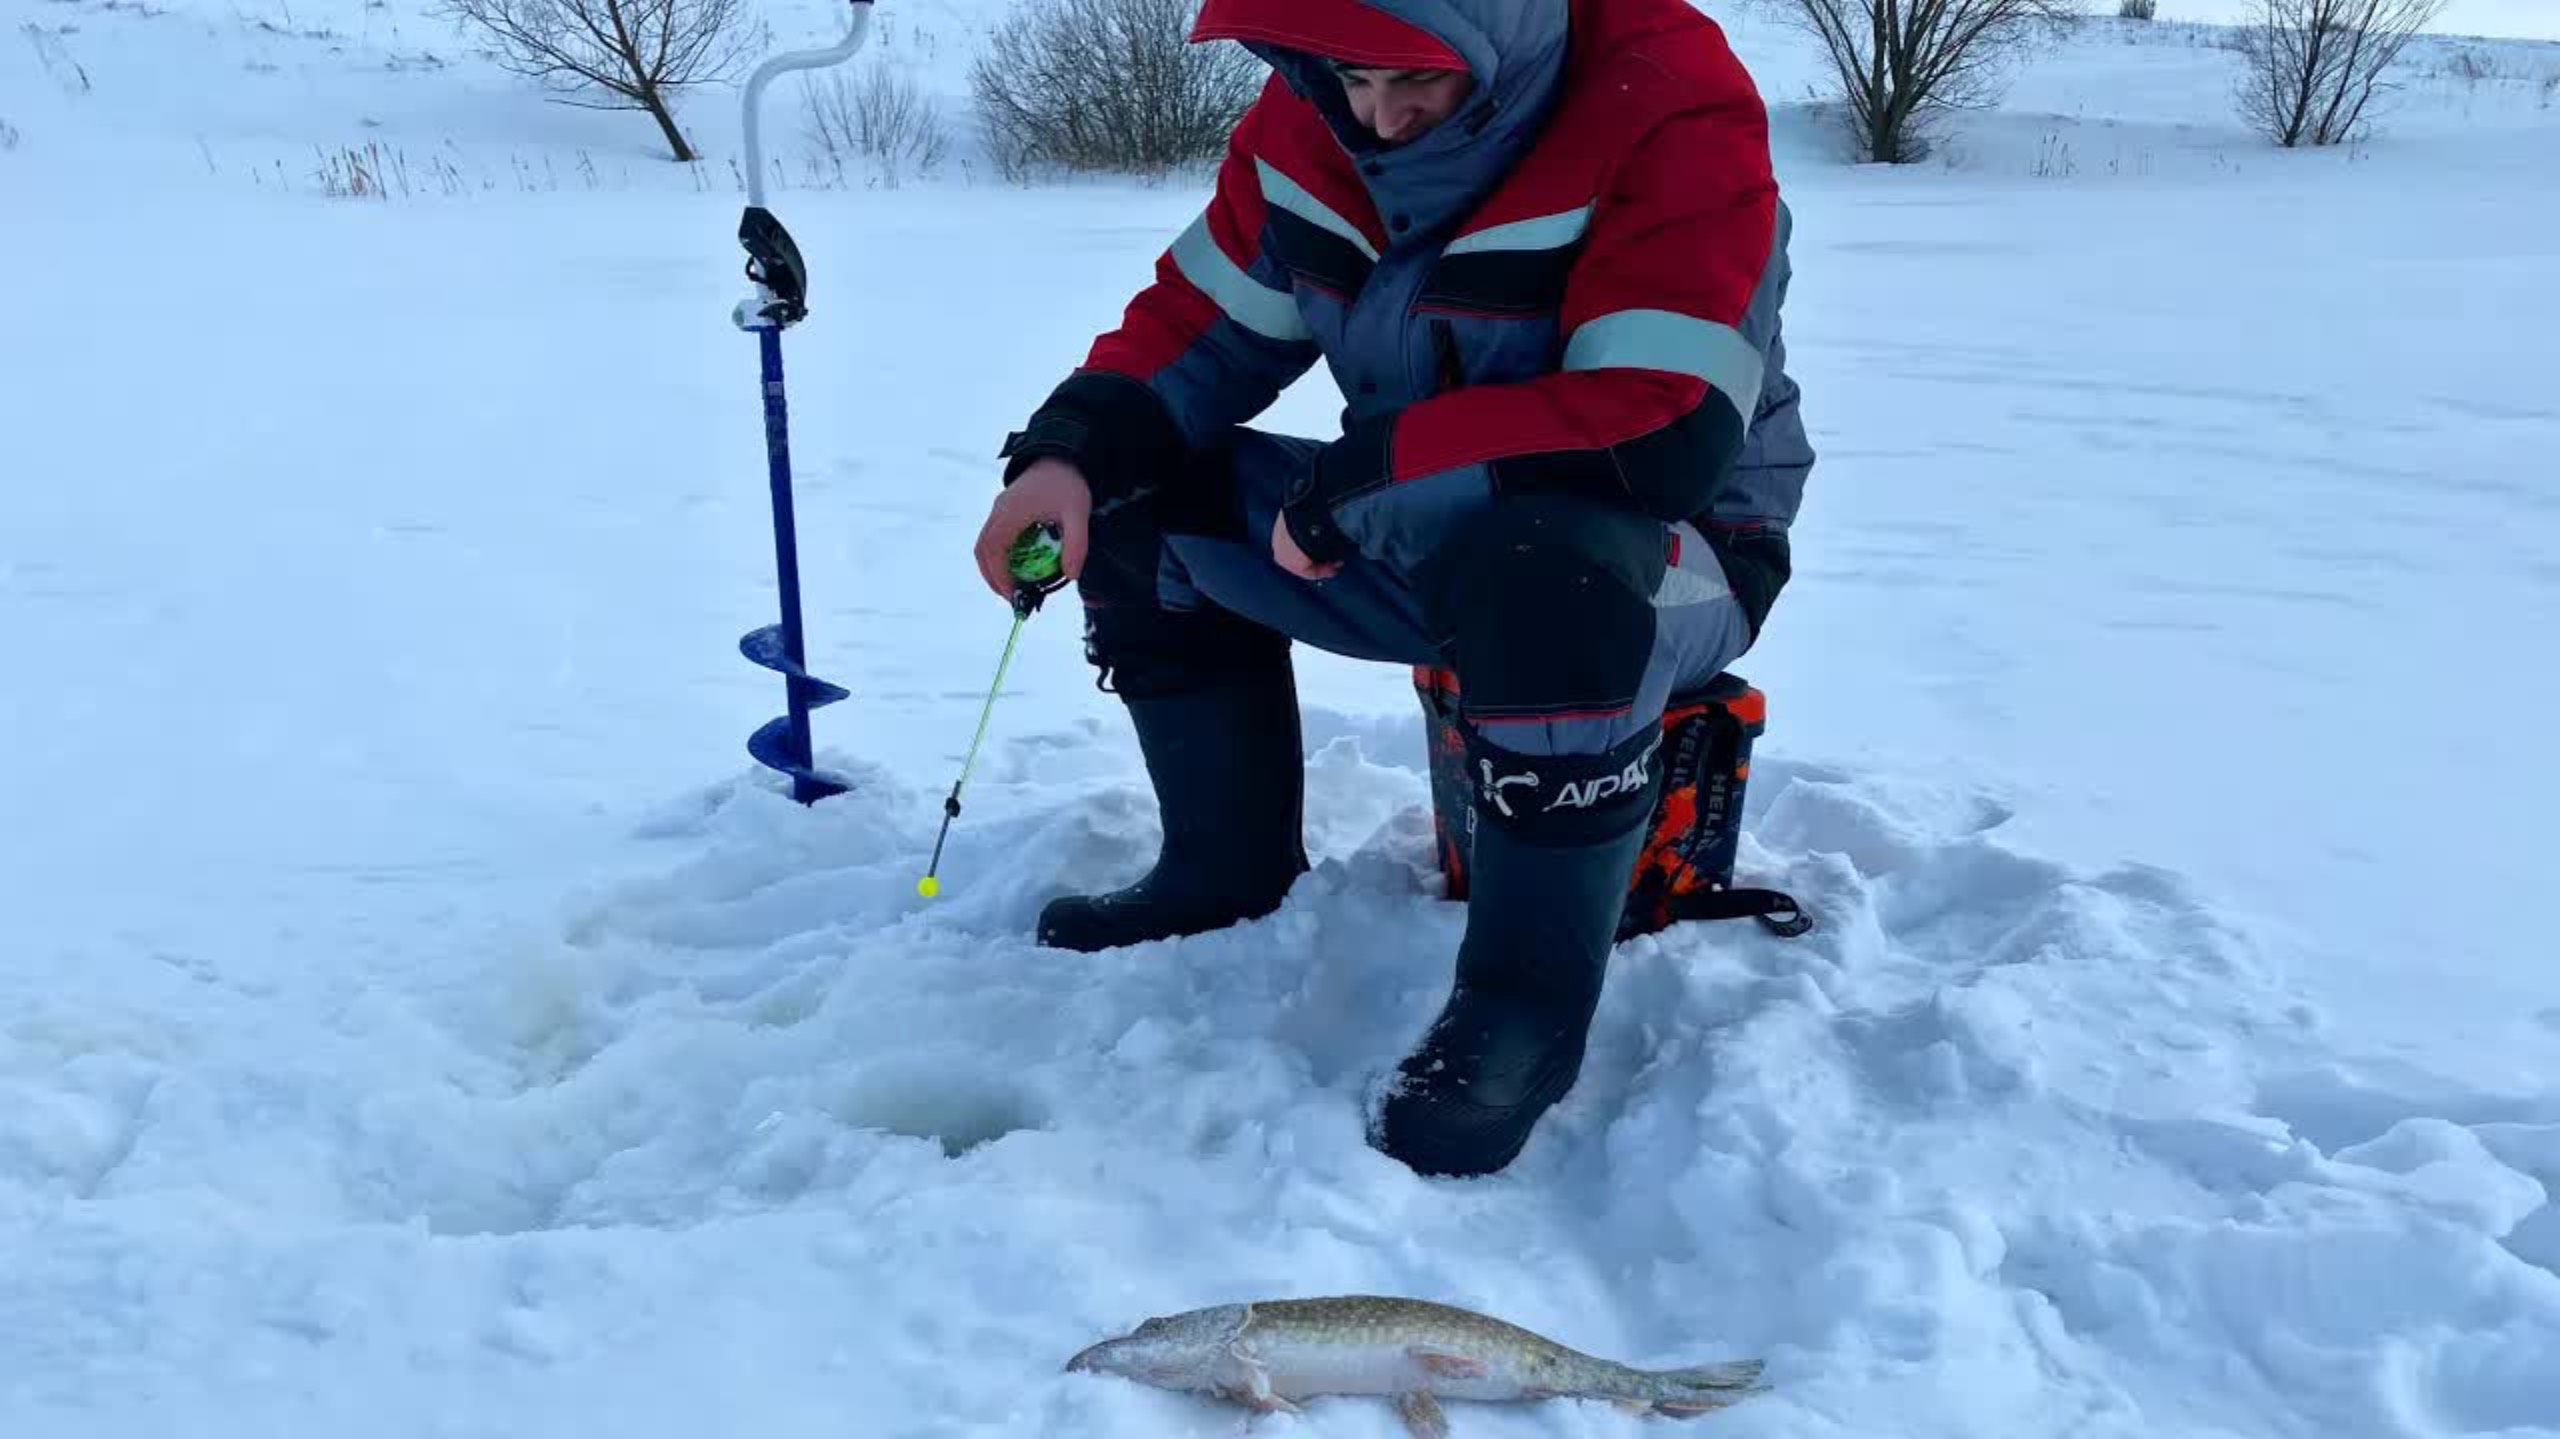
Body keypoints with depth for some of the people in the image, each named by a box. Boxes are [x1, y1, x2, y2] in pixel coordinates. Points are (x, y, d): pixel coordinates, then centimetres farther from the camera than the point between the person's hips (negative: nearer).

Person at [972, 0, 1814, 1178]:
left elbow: (1664, 439, -35)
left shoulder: (1670, 116, -26)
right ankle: (1227, 870, 11)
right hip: (1434, 542, 7)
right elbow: (1204, 323, 2)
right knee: (1144, 501, -2)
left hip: (1673, 555, -7)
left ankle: (1527, 1001, -21)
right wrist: (1069, 450, -17)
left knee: (1545, 576, -41)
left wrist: (1354, 480, -30)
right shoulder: (1313, 114, -5)